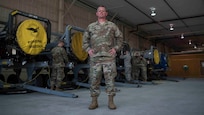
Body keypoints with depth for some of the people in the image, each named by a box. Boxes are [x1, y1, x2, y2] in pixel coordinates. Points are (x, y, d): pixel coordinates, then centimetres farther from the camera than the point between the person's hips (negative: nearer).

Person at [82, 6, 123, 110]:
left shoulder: (112, 26, 12)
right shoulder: (91, 26, 14)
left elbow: (120, 37, 13)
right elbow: (85, 39, 18)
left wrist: (116, 48, 0)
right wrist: (88, 49, 3)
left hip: (109, 57, -1)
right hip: (95, 57, 1)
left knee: (110, 79, -2)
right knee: (94, 79, 1)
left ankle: (110, 101, 7)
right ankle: (94, 101, 11)